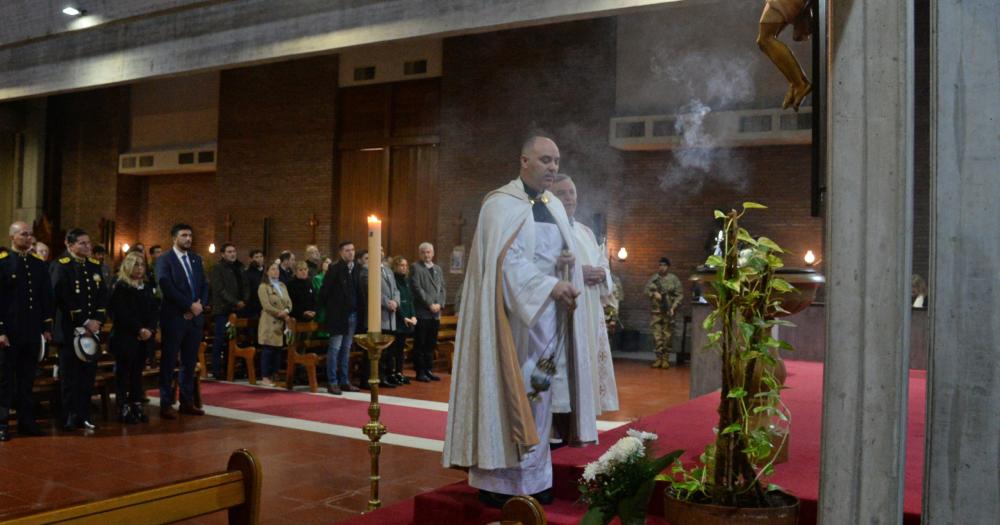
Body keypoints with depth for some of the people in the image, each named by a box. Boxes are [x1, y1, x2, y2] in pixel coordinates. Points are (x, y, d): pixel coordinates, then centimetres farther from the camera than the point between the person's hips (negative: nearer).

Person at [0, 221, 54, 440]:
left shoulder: (39, 264, 11)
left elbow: (46, 297, 13)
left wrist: (47, 327, 8)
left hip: (32, 332, 5)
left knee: (28, 379, 12)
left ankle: (27, 422, 19)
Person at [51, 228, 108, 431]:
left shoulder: (95, 265, 13)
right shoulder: (61, 266, -5)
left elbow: (103, 295, 9)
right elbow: (63, 299, -13)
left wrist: (97, 320, -6)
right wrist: (84, 323, -14)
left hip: (93, 329, 5)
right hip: (70, 329, -5)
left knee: (88, 374, 7)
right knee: (70, 376, -1)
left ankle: (84, 416, 14)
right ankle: (69, 418, 6)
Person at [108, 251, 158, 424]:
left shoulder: (146, 288, 15)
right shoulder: (120, 287, -4)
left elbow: (154, 311, 9)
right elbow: (122, 314, -12)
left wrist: (150, 329, -7)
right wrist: (139, 330, -15)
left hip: (144, 338, 5)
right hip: (124, 337, -5)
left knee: (138, 372, 8)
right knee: (123, 372, -1)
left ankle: (137, 406, 12)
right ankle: (124, 408, 2)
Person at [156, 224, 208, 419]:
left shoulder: (196, 259, 15)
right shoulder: (165, 260, -4)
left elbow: (204, 285, 13)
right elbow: (167, 287, -15)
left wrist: (200, 305, -5)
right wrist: (190, 306, -15)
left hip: (195, 318, 6)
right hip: (174, 318, -6)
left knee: (190, 363, 10)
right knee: (169, 362, 1)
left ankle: (187, 402, 17)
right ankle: (166, 404, 7)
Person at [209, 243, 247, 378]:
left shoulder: (239, 268, 17)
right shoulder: (217, 268, -2)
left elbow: (245, 286, 18)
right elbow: (220, 290, -10)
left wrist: (244, 300, 0)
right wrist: (236, 302, -14)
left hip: (237, 310, 5)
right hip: (223, 310, -5)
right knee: (220, 340, -4)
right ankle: (216, 370, 2)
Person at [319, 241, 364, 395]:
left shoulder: (357, 269, 6)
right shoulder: (334, 269, -8)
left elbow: (360, 290, 9)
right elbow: (324, 291, -6)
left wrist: (359, 307, 1)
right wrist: (329, 308, 0)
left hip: (352, 314, 5)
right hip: (338, 315, -5)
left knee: (346, 349, 11)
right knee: (335, 348, -2)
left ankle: (344, 381, 18)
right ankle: (332, 382, 4)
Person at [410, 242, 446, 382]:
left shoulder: (438, 269, 17)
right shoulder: (416, 267, -2)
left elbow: (442, 289, 14)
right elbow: (417, 288, -11)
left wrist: (439, 304, -3)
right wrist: (430, 304, -13)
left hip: (436, 313, 6)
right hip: (422, 312, -6)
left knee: (431, 344, 10)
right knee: (420, 344, -1)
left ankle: (429, 370, 17)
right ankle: (420, 372, 5)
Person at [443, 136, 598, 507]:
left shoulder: (554, 206, 15)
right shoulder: (502, 204, -7)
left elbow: (563, 253, 19)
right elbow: (507, 259, -17)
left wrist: (568, 262, -4)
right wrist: (550, 286, -22)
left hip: (548, 313, 7)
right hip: (515, 313, -7)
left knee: (538, 391, 8)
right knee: (509, 392, -6)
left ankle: (532, 476, 16)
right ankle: (498, 480, 1)